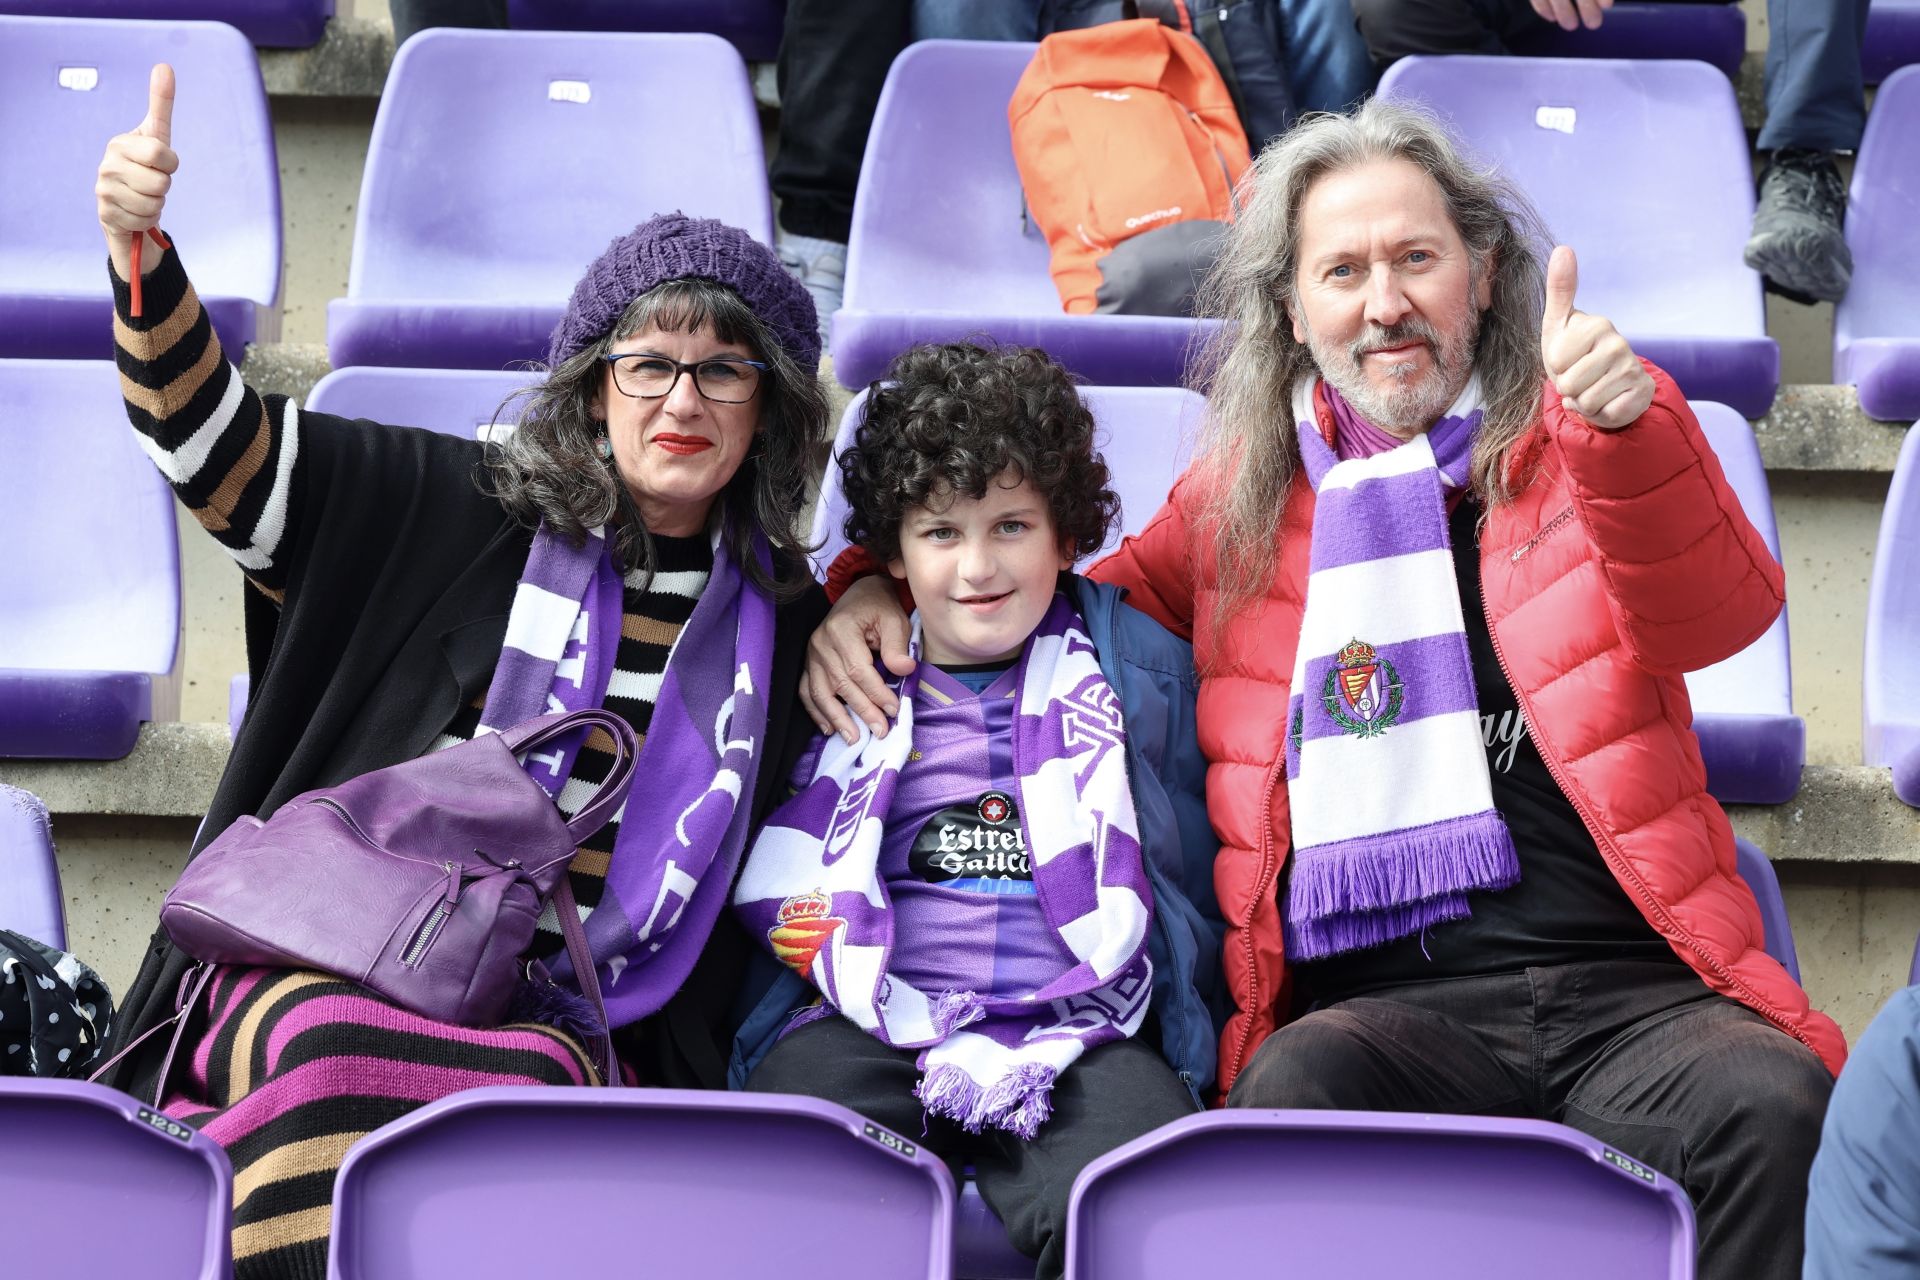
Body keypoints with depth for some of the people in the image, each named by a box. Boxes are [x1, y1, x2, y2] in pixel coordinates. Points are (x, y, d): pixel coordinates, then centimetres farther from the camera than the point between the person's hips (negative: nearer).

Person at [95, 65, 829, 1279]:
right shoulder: (461, 512, 8)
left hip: (574, 1026, 1)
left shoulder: (786, 618, 15)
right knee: (345, 1064, -37)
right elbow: (217, 441, 1)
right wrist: (141, 251, -14)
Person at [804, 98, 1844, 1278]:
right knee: (1293, 1091, -35)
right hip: (1383, 1003, 1)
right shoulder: (1245, 495, 20)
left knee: (1779, 1104, -33)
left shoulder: (1583, 440, 12)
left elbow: (1721, 616, -7)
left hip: (1630, 984, 0)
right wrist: (882, 593, 14)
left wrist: (1623, 429, -27)